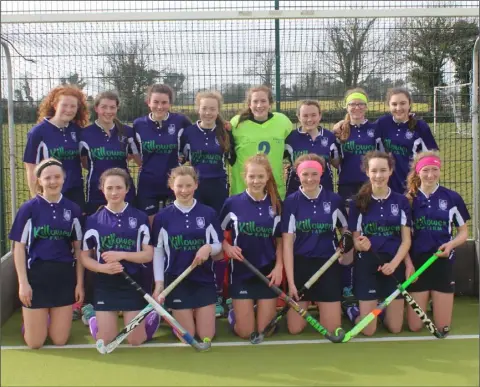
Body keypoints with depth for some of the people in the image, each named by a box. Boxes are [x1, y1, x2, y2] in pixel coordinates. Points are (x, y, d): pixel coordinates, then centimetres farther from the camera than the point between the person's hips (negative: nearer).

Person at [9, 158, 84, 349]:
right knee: (35, 343, 3)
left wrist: (80, 283, 3)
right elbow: (19, 247, -2)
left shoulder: (73, 209, 3)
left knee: (60, 340, 6)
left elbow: (78, 249, 6)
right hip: (36, 276, -2)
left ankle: (50, 320, 37)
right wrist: (23, 282, -8)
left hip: (65, 277, 2)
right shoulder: (29, 208, -4)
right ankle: (28, 322, 36)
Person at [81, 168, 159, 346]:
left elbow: (149, 254, -5)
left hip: (133, 283, 0)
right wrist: (103, 267, -18)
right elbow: (85, 257, 1)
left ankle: (152, 317, 33)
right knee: (105, 341, 2)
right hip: (104, 285, 1)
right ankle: (94, 321, 35)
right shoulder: (93, 220, -2)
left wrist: (122, 255, -20)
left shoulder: (140, 217, -3)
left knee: (136, 341, 2)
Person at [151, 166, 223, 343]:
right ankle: (175, 317, 37)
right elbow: (157, 252, 1)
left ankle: (195, 315, 37)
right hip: (176, 281, -1)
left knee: (206, 336, 5)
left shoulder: (209, 213, -2)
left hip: (204, 280, 1)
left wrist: (208, 248, -19)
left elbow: (219, 245, 4)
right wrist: (159, 283, -6)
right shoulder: (162, 216, -3)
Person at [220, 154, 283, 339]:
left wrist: (279, 266, -7)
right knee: (245, 332, 2)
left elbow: (280, 240, 5)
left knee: (264, 330, 5)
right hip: (241, 272, -1)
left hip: (268, 272, 2)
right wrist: (228, 248, -15)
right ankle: (233, 314, 34)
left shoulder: (276, 205, -2)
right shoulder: (232, 203, -7)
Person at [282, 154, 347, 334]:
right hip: (300, 265, 0)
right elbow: (287, 244, -7)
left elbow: (346, 230, 12)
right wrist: (290, 281, -11)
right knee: (294, 328, 2)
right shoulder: (291, 202, -6)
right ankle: (307, 304, 34)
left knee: (332, 328, 1)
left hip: (328, 265, 1)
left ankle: (319, 304, 33)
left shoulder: (334, 200, -3)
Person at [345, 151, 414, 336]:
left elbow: (406, 240, 0)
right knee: (368, 330, 0)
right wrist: (361, 244, -24)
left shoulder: (401, 201, 0)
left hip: (395, 264, 2)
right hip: (367, 265, -2)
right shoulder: (358, 202, -5)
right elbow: (355, 240, 0)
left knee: (395, 328, 7)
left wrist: (394, 263, -17)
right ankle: (352, 311, 31)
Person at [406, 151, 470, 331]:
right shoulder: (409, 199, -1)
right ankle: (424, 301, 35)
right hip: (417, 263, 0)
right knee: (415, 326, 3)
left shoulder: (453, 198, -3)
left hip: (443, 263, 0)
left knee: (442, 326, 3)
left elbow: (464, 232, 5)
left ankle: (435, 302, 35)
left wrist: (451, 244, -15)